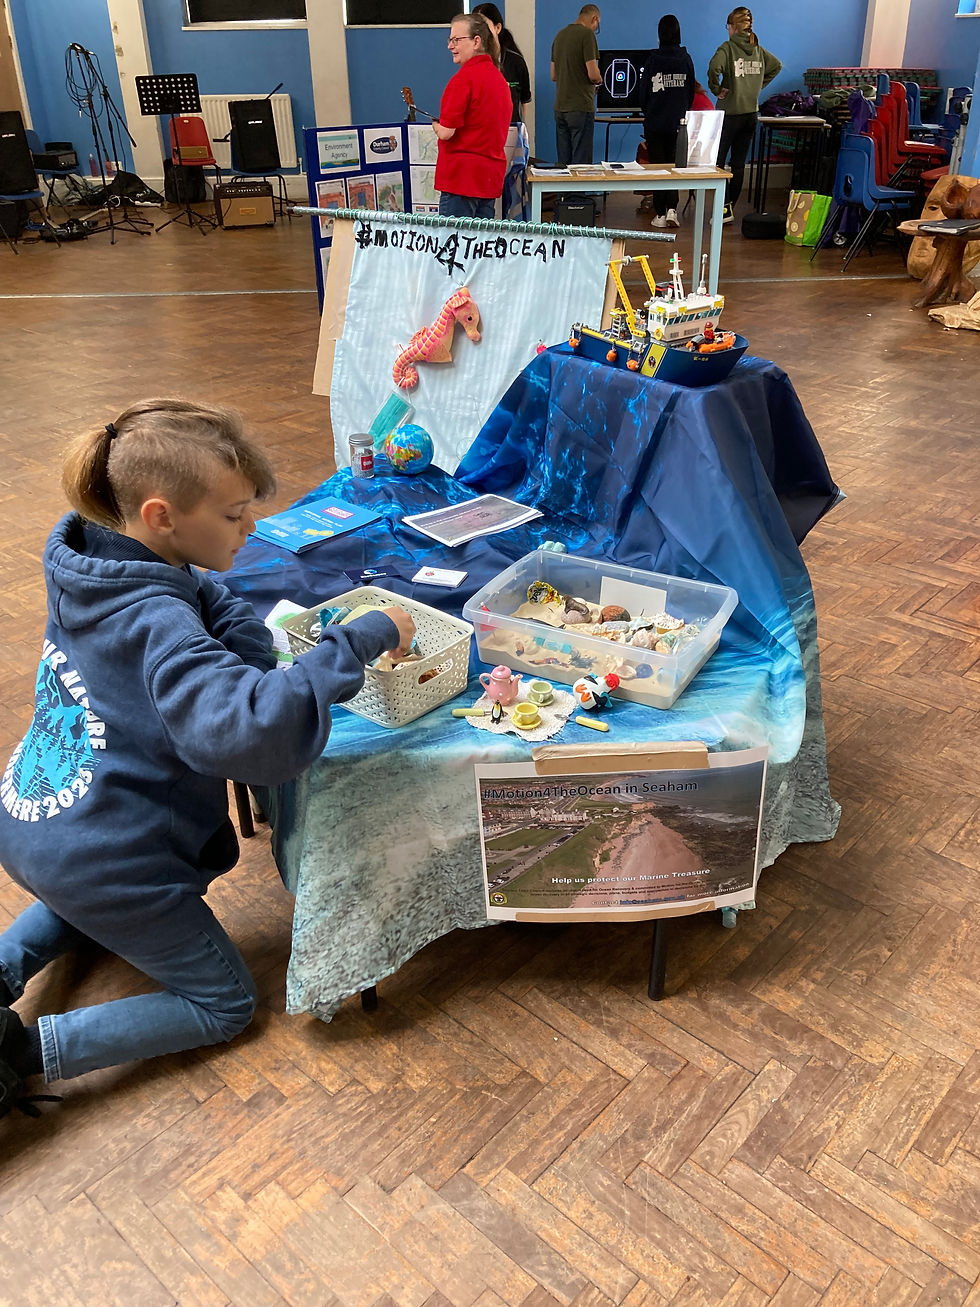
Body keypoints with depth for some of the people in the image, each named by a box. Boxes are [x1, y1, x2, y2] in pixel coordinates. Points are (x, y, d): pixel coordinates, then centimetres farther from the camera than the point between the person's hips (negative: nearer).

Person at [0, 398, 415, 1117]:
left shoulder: (88, 563, -4)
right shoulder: (156, 623, -31)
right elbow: (248, 729, -48)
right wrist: (360, 641, -41)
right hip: (103, 860, -8)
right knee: (225, 1004, 12)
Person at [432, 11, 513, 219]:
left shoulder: (464, 77, -13)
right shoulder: (499, 77, 13)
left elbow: (445, 132, -16)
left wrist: (435, 124, 6)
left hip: (462, 176, -9)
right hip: (491, 175, 9)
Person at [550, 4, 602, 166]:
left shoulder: (560, 35, 14)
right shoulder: (587, 34, -9)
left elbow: (553, 76, 19)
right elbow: (593, 74, -14)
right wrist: (599, 80, 6)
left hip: (560, 107, 8)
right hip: (580, 107, -7)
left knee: (563, 161, 10)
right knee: (581, 161, -5)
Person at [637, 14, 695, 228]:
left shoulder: (652, 59, -8)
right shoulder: (685, 58, 0)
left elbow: (643, 91, -1)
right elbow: (691, 91, 7)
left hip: (655, 122, -2)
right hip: (678, 122, 2)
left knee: (657, 166, 4)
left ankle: (660, 214, 3)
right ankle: (672, 208, -5)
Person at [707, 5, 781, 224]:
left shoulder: (728, 47, -11)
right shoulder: (757, 49, 8)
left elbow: (714, 68, -29)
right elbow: (776, 65, 19)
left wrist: (716, 89, -14)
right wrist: (758, 86, 18)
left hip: (730, 113, -6)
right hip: (751, 114, 6)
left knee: (717, 162, -1)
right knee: (739, 163, 11)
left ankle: (726, 207, -13)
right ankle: (731, 207, 17)